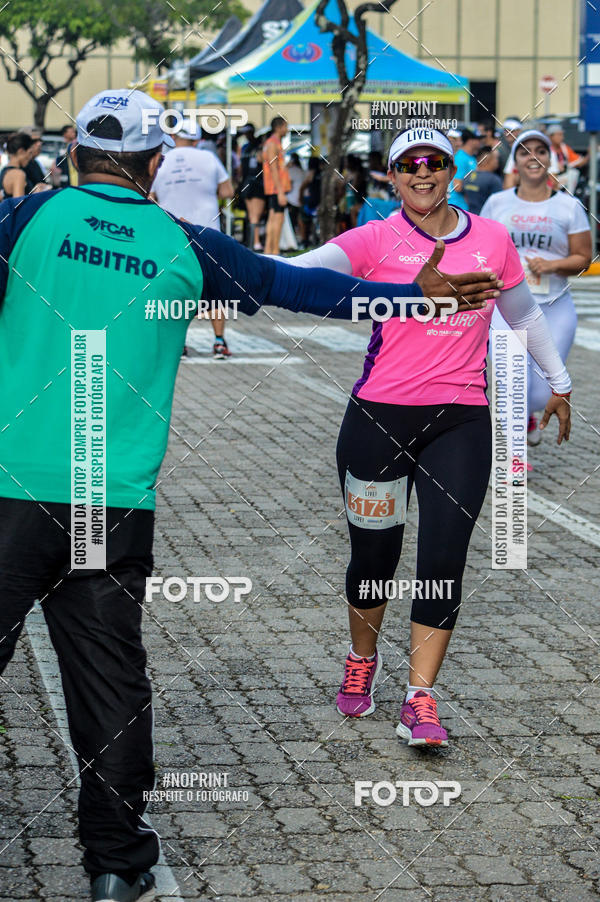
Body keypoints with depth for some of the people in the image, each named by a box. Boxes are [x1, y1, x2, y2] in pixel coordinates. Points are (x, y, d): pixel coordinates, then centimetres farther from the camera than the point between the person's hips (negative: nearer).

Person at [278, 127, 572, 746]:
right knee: (374, 554, 8)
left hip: (461, 421, 2)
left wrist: (558, 382, 29)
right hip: (380, 417, -2)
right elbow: (306, 271, -20)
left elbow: (523, 313, 22)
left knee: (444, 560, -6)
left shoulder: (492, 240, 6)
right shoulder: (377, 240, -4)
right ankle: (362, 662, 35)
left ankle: (420, 699, 2)